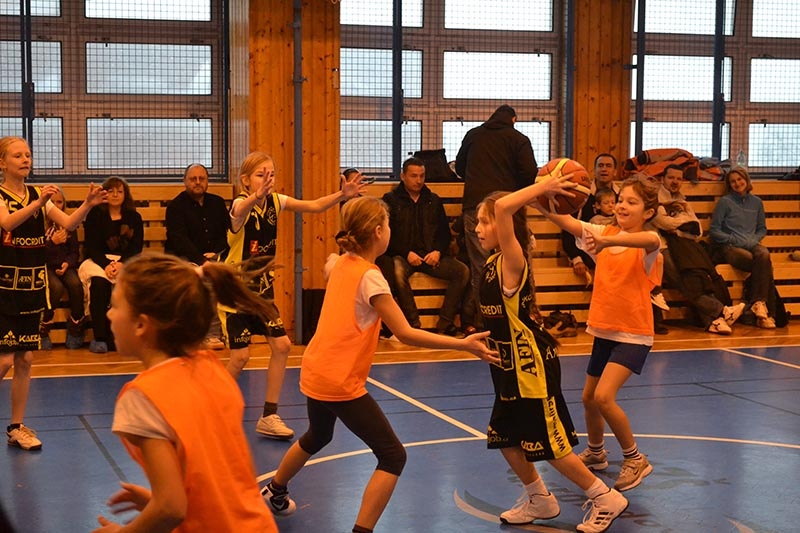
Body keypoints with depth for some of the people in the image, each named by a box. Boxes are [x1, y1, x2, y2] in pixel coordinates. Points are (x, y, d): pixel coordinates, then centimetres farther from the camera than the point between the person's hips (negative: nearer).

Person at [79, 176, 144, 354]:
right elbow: (91, 247, -1)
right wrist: (106, 265, -20)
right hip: (98, 261, -1)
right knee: (99, 282, -35)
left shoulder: (134, 217, 13)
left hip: (126, 261, 1)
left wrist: (121, 264, -16)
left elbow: (137, 247, 4)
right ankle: (100, 337, -31)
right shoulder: (94, 215, 8)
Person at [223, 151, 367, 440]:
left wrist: (342, 195, -28)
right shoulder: (240, 206, -21)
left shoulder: (275, 201, -3)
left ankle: (269, 416, 8)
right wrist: (257, 196, -69)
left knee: (281, 345, -3)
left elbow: (314, 206, -9)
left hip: (261, 287, 6)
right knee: (241, 355, -9)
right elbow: (243, 208, -46)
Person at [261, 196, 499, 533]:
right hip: (342, 384, -9)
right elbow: (405, 334, -24)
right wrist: (463, 344, -25)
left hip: (314, 374, 9)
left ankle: (275, 492, 56)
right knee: (393, 456, -5)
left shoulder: (340, 265, 5)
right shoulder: (369, 277, -19)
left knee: (317, 436, 35)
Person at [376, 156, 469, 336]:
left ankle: (445, 324, -21)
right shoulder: (391, 199, 9)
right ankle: (414, 325, -32)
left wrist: (438, 251, -3)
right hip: (402, 255, -3)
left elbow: (445, 232, 18)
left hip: (430, 254, 3)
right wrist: (407, 253, -11)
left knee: (462, 271, -23)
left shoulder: (433, 200, 20)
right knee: (398, 273, -39)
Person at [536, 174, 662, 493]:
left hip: (633, 335, -7)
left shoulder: (647, 245, -14)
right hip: (603, 330, 7)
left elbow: (651, 240, -40)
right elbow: (568, 223, -12)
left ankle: (635, 459, -1)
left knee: (603, 397, -20)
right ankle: (595, 452, 43)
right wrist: (542, 204, -32)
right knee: (589, 398, 17)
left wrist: (608, 241, -57)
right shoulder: (605, 234, 3)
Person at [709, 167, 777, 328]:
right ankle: (760, 304, -28)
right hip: (728, 247, -4)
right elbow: (714, 230, 1)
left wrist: (755, 239, 2)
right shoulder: (725, 202, 5)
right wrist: (735, 240, -10)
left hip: (751, 244, 4)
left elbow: (762, 229, 24)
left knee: (764, 255, -35)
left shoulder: (756, 202, 18)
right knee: (763, 266, -33)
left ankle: (757, 303, -34)